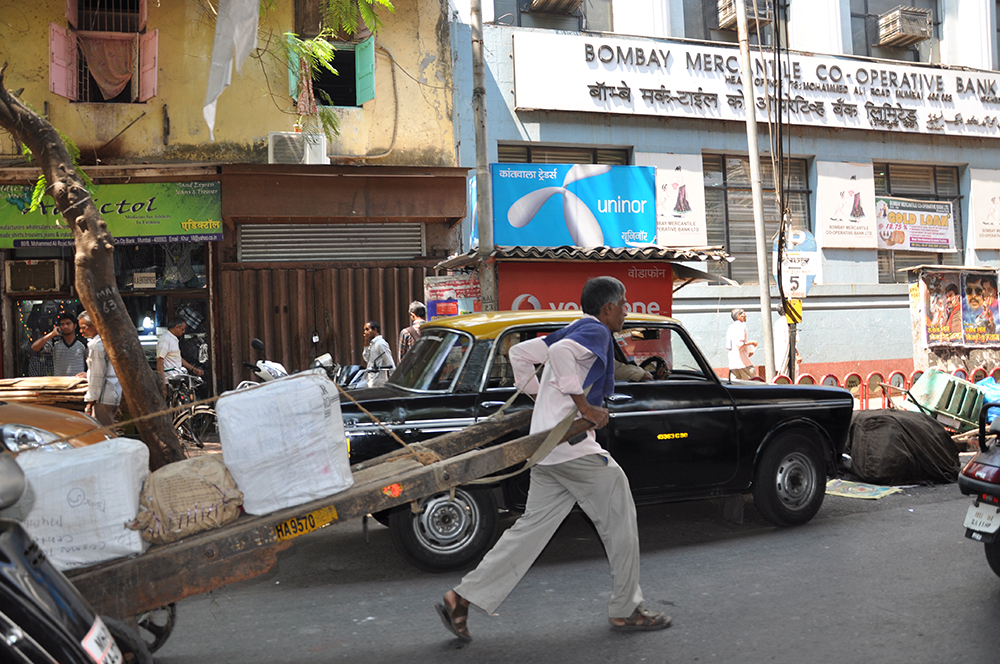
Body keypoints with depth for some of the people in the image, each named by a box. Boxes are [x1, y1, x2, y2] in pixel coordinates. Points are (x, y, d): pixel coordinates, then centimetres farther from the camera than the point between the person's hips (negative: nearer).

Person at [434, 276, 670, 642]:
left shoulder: (574, 330, 20)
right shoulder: (596, 332, -7)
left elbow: (520, 352, 22)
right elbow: (560, 351, -27)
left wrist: (538, 395, 25)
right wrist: (584, 405, -22)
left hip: (548, 445, 9)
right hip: (572, 442, -9)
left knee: (532, 527, 9)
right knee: (620, 523, 5)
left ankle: (461, 600, 7)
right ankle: (626, 610, 17)